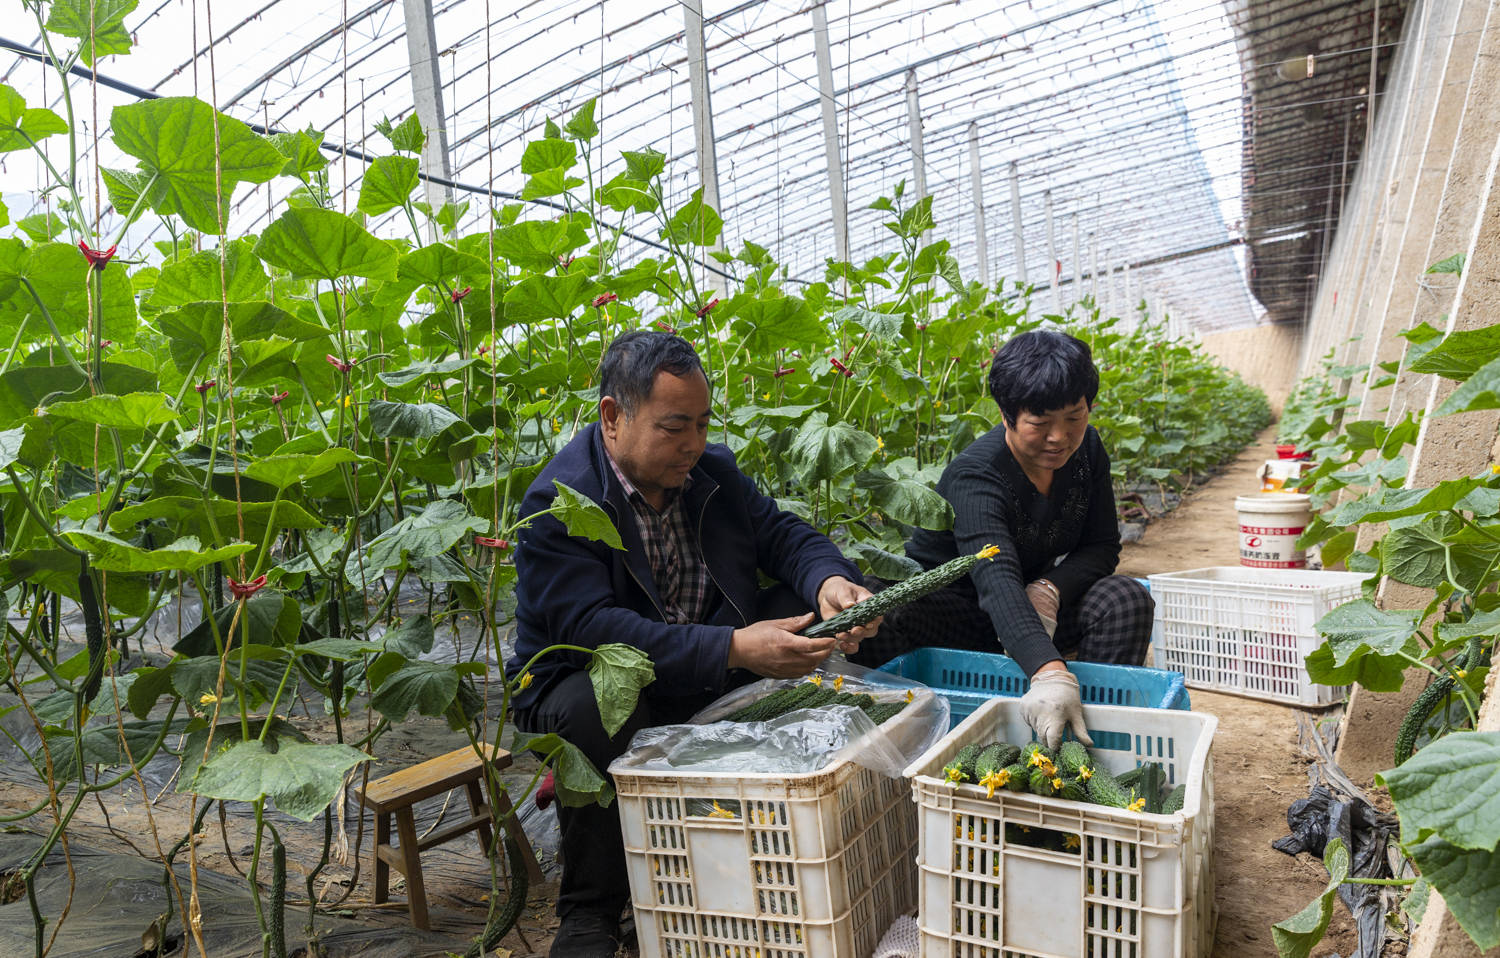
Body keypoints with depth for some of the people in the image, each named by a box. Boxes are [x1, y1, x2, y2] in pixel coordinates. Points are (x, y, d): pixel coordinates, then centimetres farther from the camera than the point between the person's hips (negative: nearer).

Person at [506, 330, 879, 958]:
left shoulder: (713, 469, 1)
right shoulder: (556, 501, -21)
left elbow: (782, 533, 3)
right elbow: (592, 628, -31)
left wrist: (830, 581, -22)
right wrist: (733, 649, -39)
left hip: (713, 678, 6)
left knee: (807, 605, -10)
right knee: (596, 705, -38)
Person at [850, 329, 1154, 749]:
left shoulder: (1086, 451, -6)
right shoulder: (975, 477, -29)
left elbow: (1102, 546, -1)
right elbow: (996, 581, -44)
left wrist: (1050, 590, -23)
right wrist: (1049, 671, -60)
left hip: (1035, 599, 6)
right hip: (950, 605, -5)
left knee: (1127, 599, -21)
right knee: (877, 617, -37)